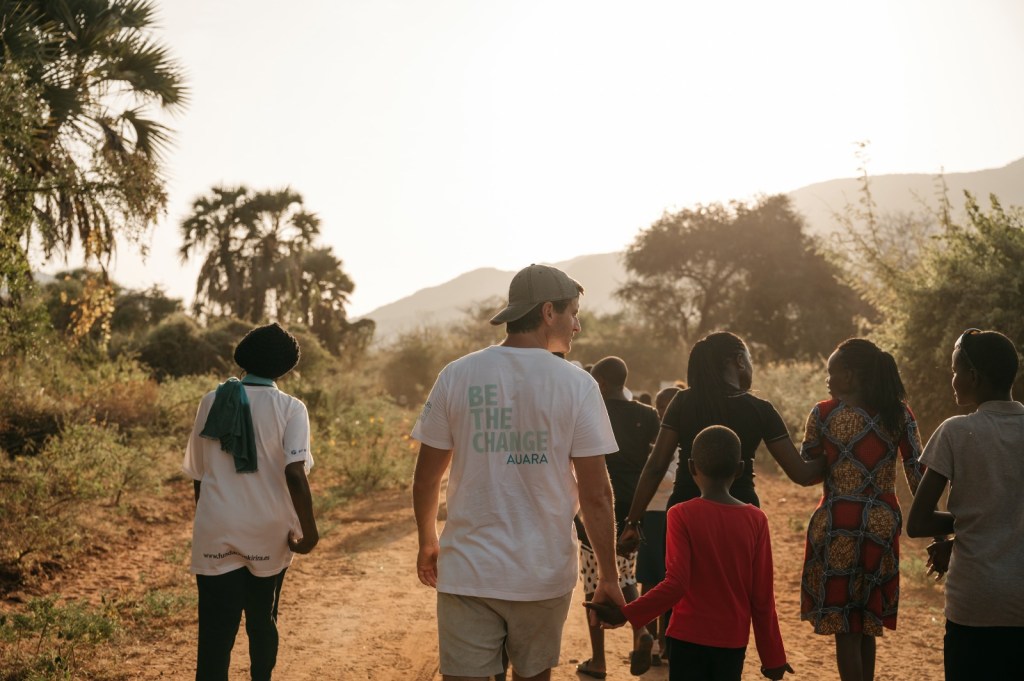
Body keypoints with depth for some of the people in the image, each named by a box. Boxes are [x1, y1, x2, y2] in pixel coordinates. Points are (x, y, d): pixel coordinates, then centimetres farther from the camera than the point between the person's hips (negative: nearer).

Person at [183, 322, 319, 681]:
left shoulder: (211, 402, 3)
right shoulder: (290, 409, -7)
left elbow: (198, 476, 9)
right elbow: (294, 474, -18)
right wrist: (309, 529, -8)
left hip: (216, 535, 1)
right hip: (268, 534, -1)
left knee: (215, 633, 0)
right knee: (262, 622, 20)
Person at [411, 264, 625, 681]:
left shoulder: (457, 376, -2)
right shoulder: (577, 385, -7)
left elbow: (426, 478, 4)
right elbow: (595, 495, -7)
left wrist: (427, 543, 20)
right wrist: (608, 577, 2)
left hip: (468, 571, 1)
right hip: (544, 574, 0)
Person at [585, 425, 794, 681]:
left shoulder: (682, 515, -10)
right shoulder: (756, 520, -2)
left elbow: (675, 585, -18)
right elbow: (763, 597, -1)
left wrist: (625, 613, -13)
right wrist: (773, 656, 8)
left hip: (689, 637, -3)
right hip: (734, 641, 3)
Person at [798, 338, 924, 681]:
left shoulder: (823, 413, -6)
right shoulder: (899, 413, 2)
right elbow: (918, 473, -1)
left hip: (838, 522, -3)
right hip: (882, 523, 3)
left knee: (843, 626, 4)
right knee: (868, 622, 17)